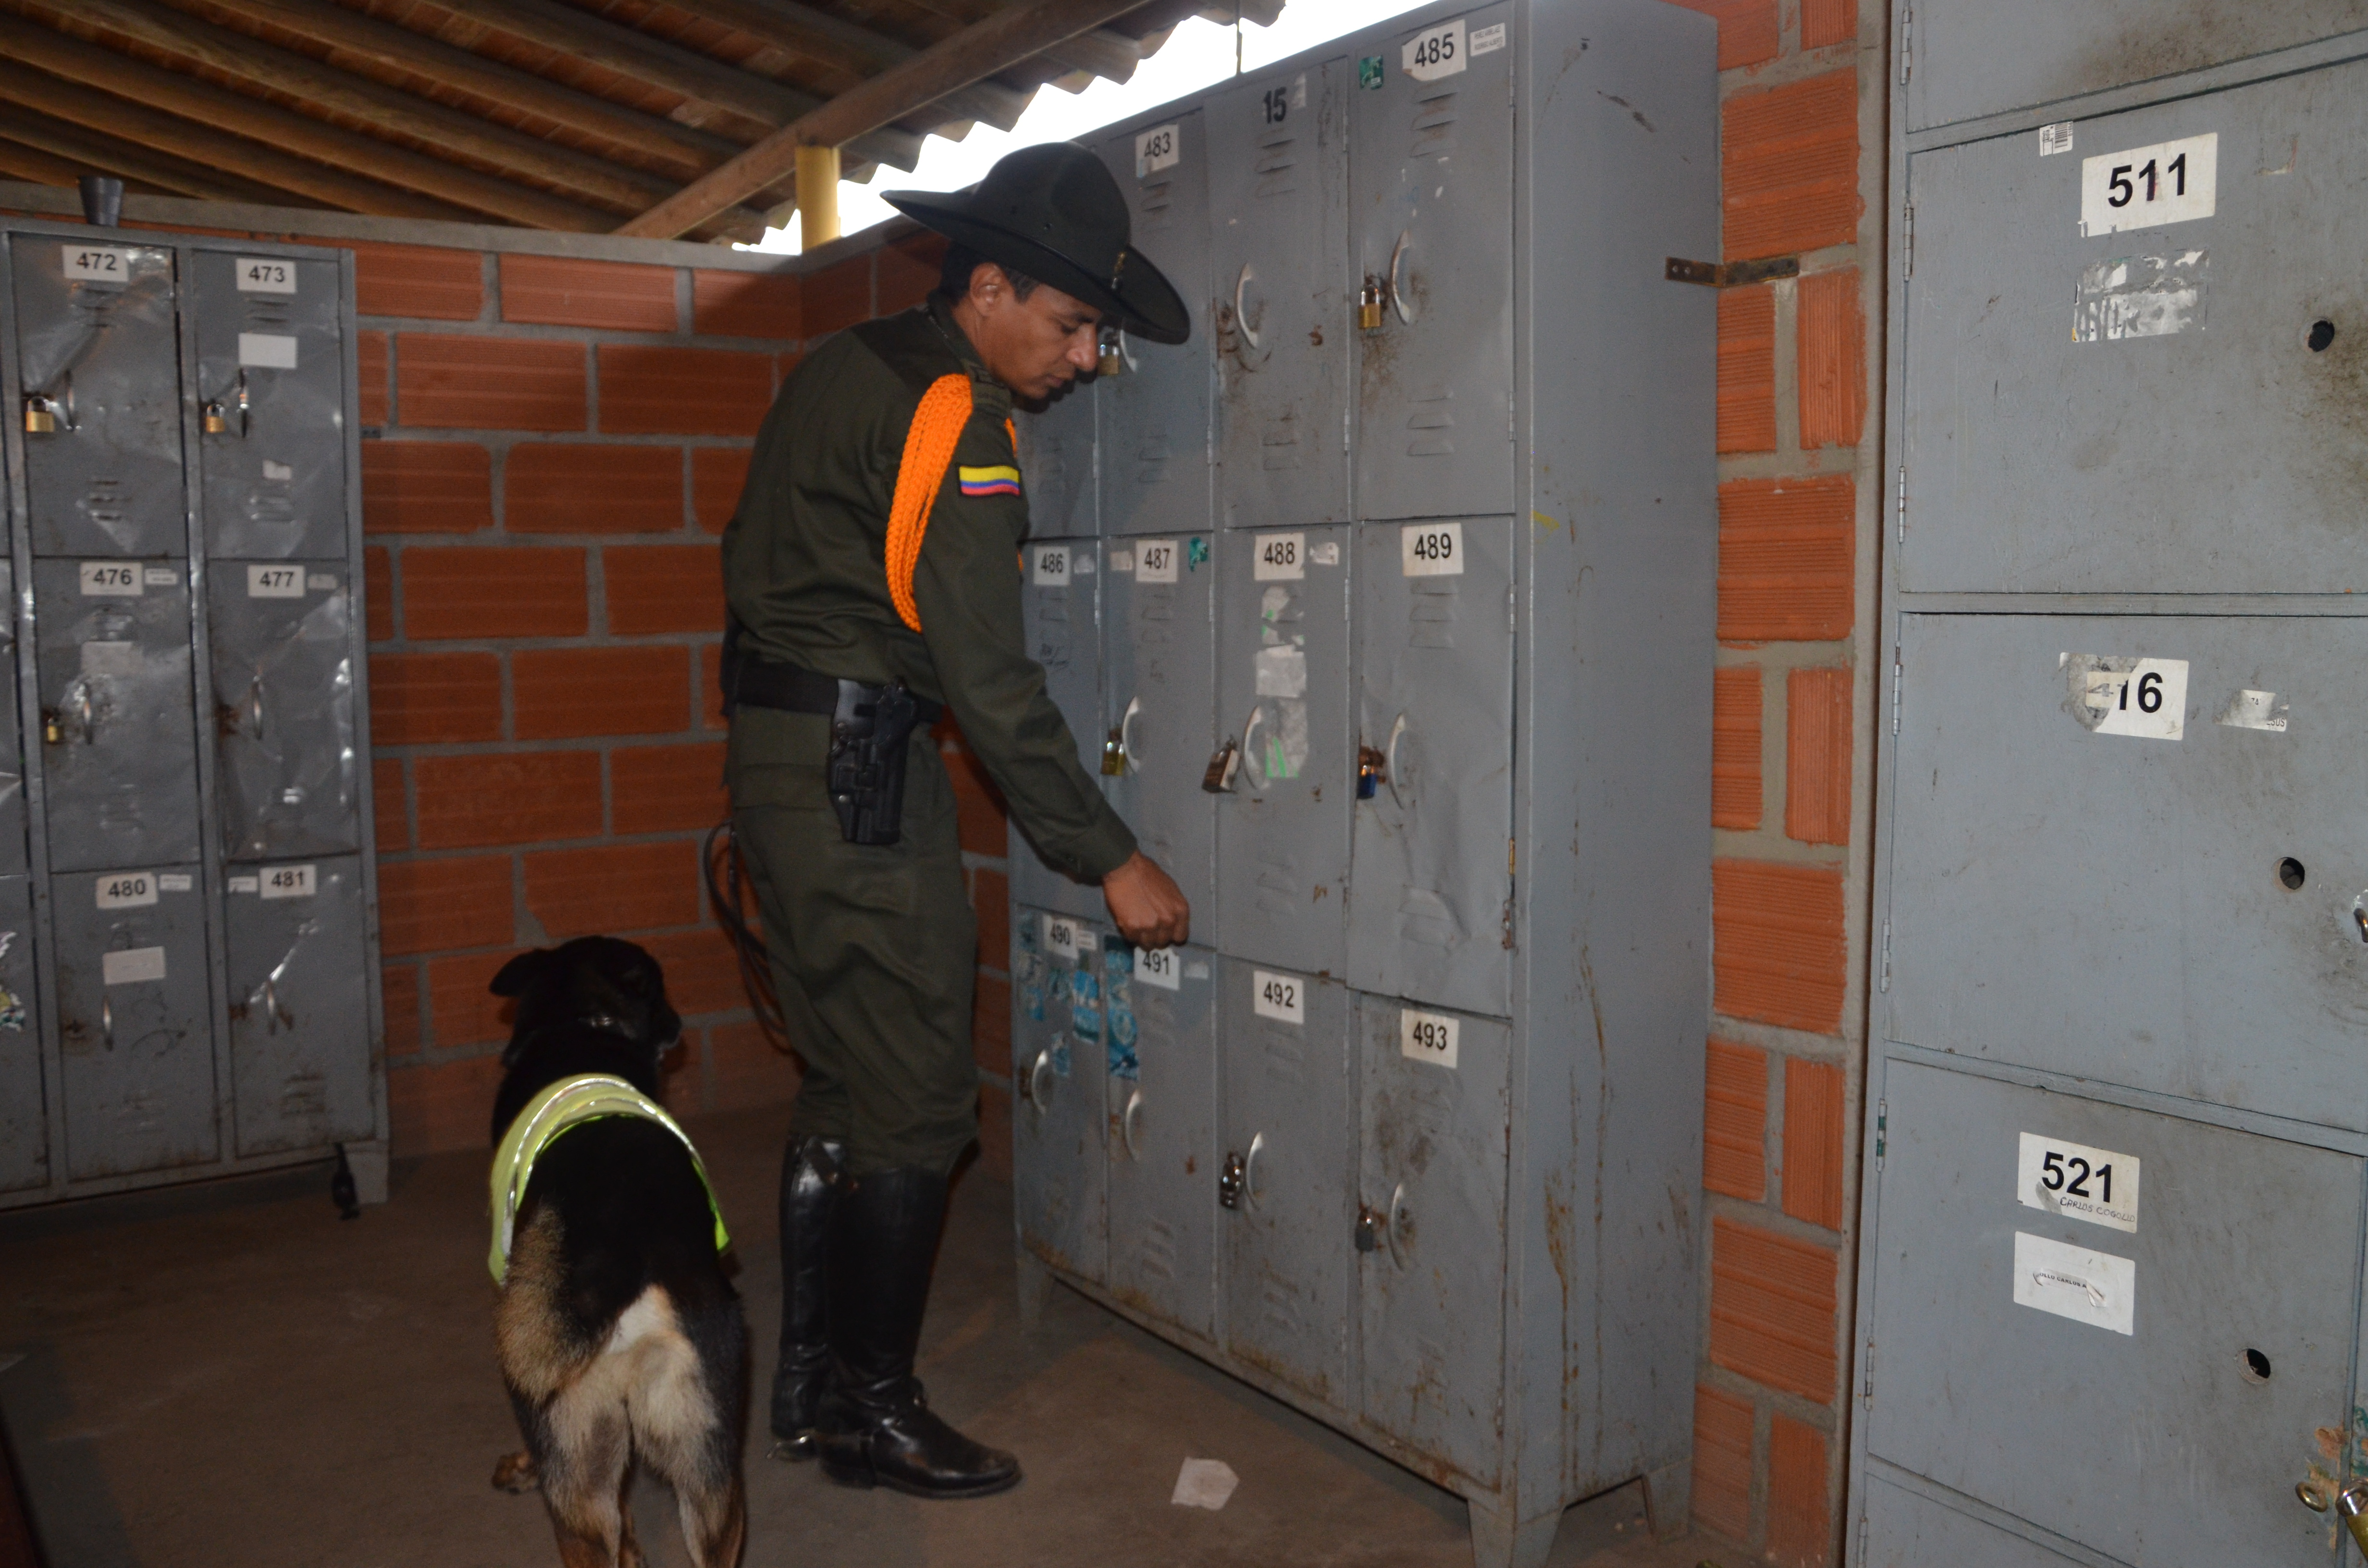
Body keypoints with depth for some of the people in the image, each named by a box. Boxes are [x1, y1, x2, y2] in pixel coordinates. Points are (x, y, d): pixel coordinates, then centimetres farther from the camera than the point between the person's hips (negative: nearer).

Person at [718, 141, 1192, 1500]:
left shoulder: (849, 367, 14)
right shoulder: (951, 414, -16)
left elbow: (772, 562, 19)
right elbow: (988, 673, -20)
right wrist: (1111, 859, -15)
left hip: (787, 754, 10)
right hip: (858, 765, -10)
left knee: (850, 1083, 15)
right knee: (918, 1099, -2)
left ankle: (811, 1386, 26)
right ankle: (872, 1410, 10)